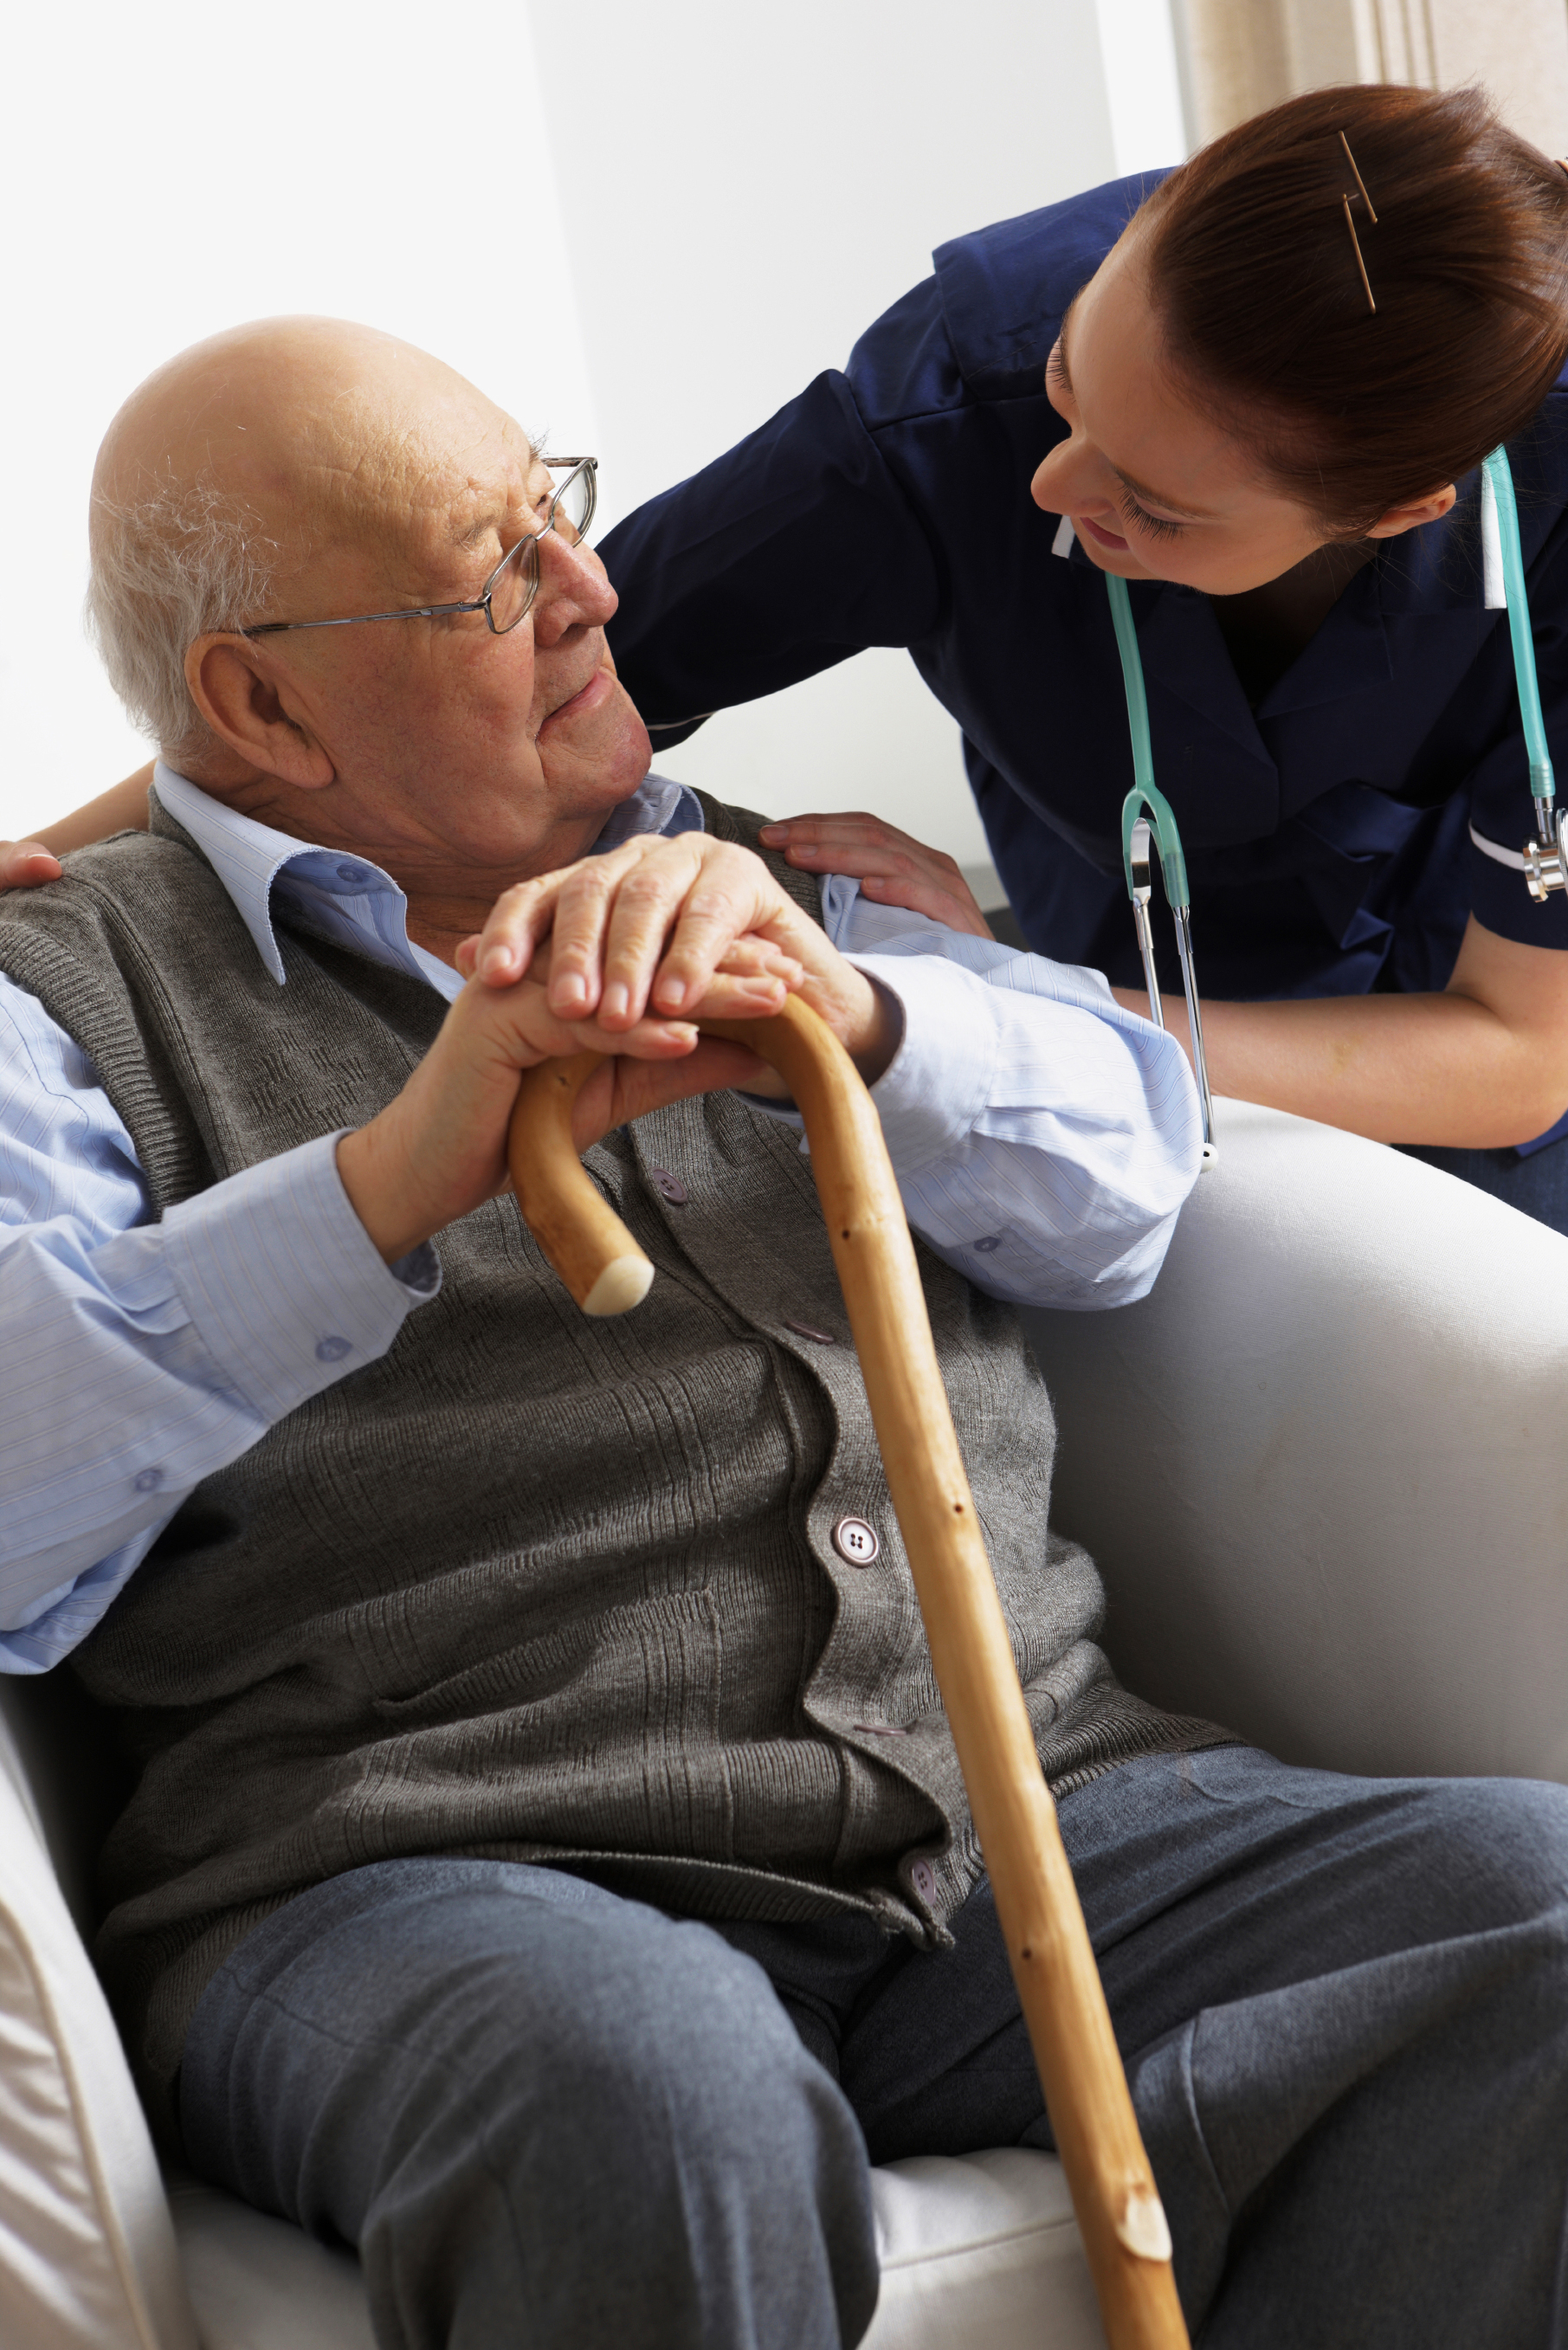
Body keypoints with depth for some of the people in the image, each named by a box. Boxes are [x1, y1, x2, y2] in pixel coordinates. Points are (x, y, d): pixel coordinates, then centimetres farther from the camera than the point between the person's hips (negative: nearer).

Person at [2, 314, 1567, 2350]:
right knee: (649, 2098, -38)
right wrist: (395, 1180, -22)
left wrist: (849, 1011, -13)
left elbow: (1124, 1173, 8)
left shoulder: (738, 888, 23)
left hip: (1026, 1808, 5)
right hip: (431, 1887, -4)